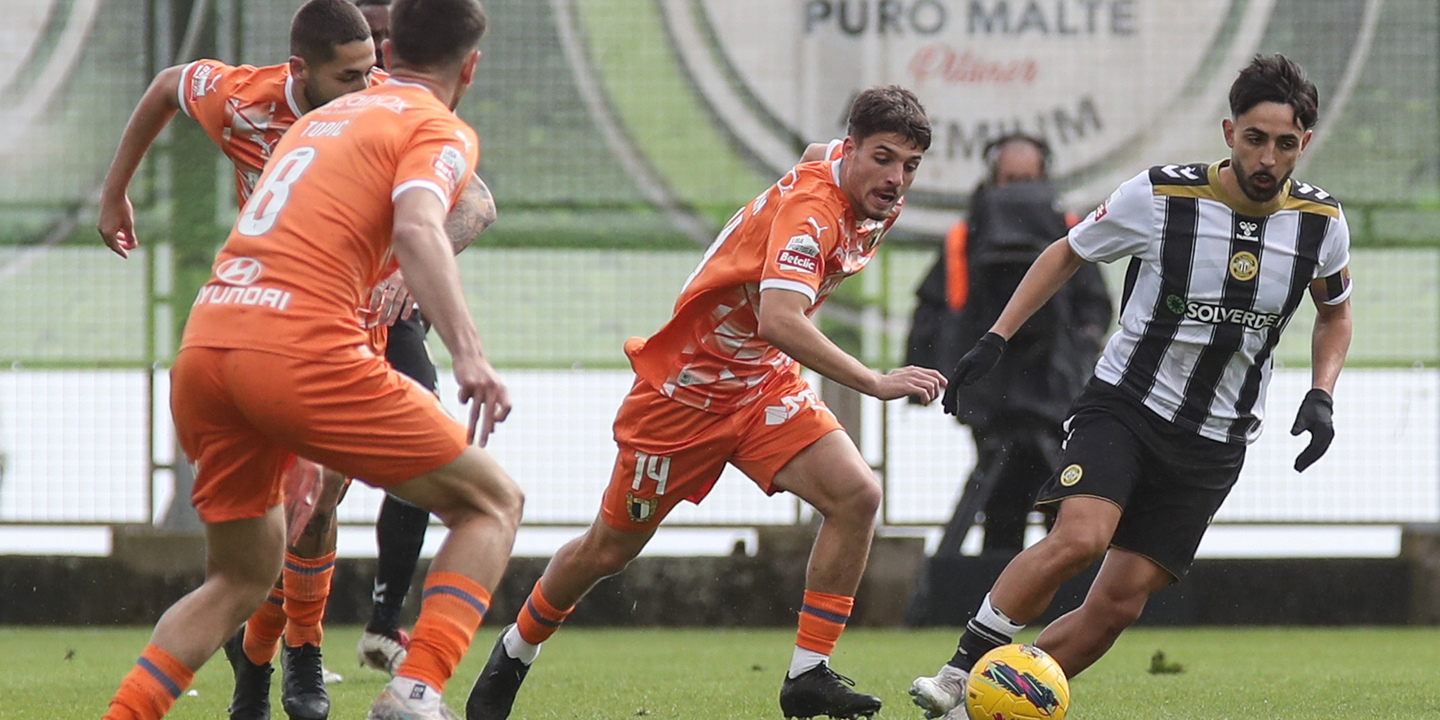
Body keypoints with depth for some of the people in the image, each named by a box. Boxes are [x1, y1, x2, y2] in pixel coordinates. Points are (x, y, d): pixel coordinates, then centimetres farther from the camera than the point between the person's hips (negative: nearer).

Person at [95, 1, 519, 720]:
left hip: (202, 346, 7)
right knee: (492, 502, 7)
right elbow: (416, 228, -15)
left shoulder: (321, 117, 27)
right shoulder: (441, 130, 5)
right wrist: (469, 354, -25)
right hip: (302, 353, -7)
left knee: (240, 578, 23)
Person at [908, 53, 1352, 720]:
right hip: (1122, 407, -3)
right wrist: (996, 338, -2)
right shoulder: (1158, 196, -12)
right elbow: (1067, 253, 5)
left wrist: (1321, 397, 0)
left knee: (1119, 604, -5)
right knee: (1079, 537, -29)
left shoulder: (1322, 224, -4)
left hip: (1214, 443, 3)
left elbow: (1334, 314, 17)